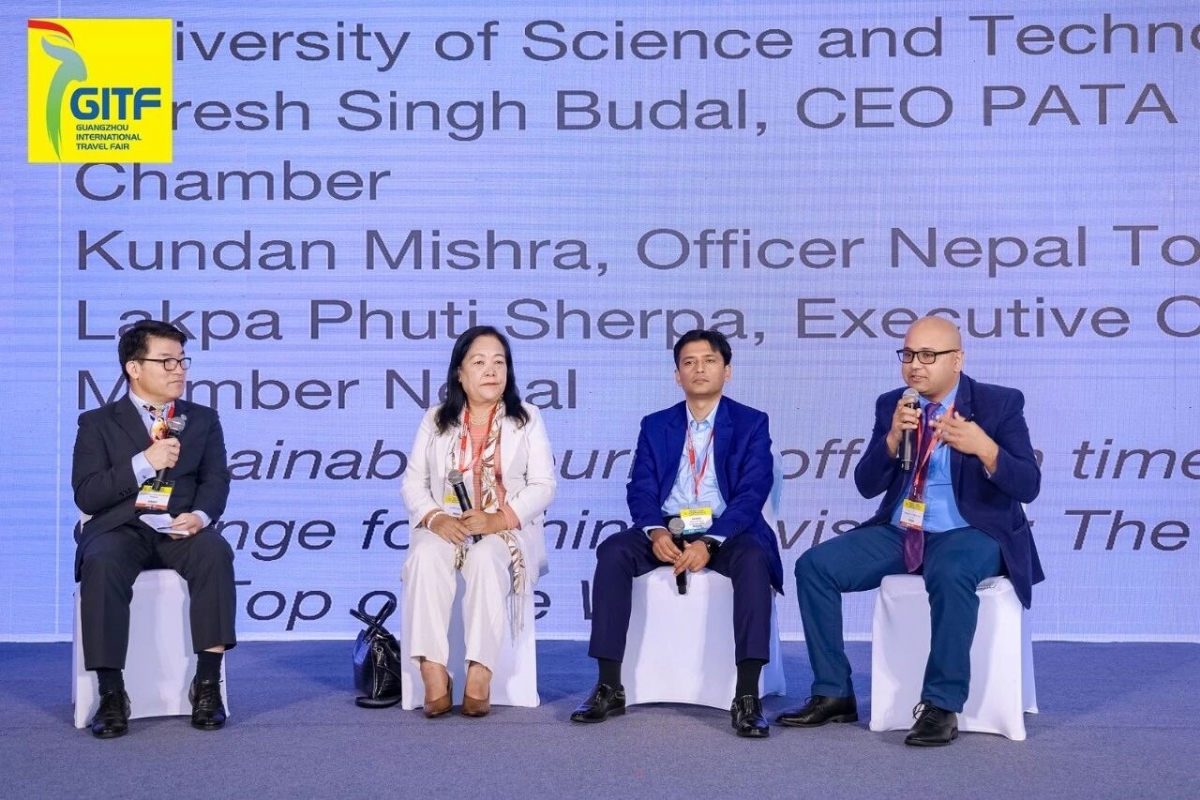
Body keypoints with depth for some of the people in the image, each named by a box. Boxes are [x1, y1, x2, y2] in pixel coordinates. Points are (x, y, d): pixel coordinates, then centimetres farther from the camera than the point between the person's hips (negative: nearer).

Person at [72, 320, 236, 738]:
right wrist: (144, 462, -13)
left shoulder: (203, 420, 17)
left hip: (180, 530, 1)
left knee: (216, 551, -32)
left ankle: (207, 684, -26)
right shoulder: (98, 422, 10)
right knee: (102, 563, -36)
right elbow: (87, 495, -1)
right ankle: (112, 694, -29)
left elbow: (215, 481, 5)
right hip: (120, 528, -1)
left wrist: (200, 515, -18)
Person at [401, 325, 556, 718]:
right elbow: (414, 482, 7)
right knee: (425, 557, -33)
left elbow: (543, 485, -1)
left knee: (486, 560, -37)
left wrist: (500, 518, -17)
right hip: (447, 528, 2)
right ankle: (434, 677, -37)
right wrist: (435, 518, -14)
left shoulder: (526, 419, 7)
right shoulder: (436, 420, 12)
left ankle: (479, 677, -38)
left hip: (508, 530, -1)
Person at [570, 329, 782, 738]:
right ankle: (609, 688, -23)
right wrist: (655, 532, -19)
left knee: (754, 559, -36)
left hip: (726, 532, -2)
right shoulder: (655, 425, 14)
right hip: (667, 528, 3)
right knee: (612, 551, -27)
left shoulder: (751, 423, 4)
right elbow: (640, 489, 4)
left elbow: (752, 493, -8)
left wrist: (710, 542, -23)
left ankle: (747, 697, -36)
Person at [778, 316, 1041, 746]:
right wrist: (892, 438, -18)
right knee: (814, 565, -14)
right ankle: (834, 694, -5)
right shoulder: (891, 405, 6)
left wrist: (984, 449, -32)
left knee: (951, 575, -39)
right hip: (899, 532, 5)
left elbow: (1028, 485, -13)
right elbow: (867, 484, 1)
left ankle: (941, 706, -28)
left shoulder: (1000, 403, -5)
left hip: (970, 533, -5)